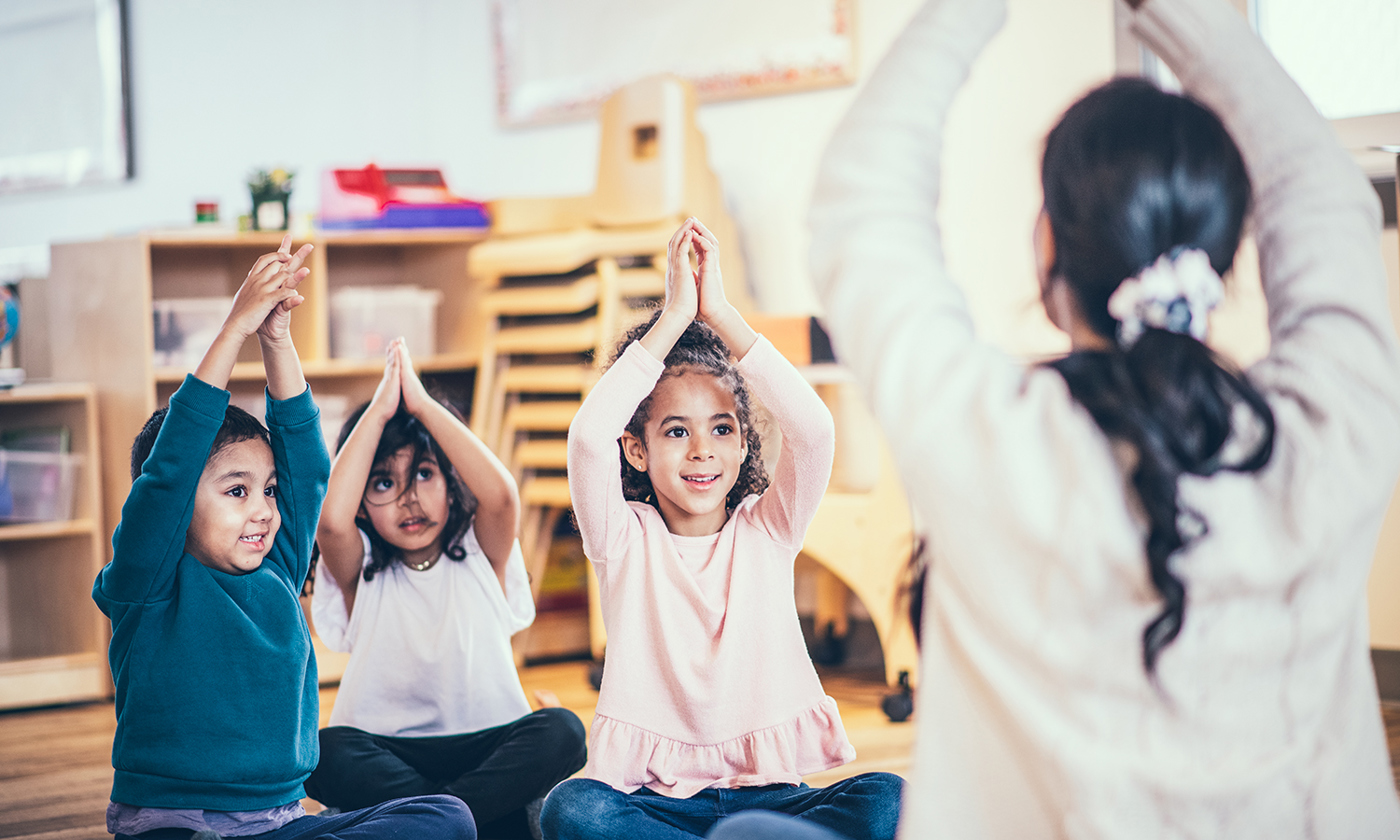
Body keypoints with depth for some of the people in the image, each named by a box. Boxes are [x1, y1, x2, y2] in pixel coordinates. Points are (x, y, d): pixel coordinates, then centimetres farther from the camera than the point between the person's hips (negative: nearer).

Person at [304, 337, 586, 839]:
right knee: (326, 753, -32)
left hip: (487, 748, 1)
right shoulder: (361, 574, 6)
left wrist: (423, 405, -12)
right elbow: (331, 520, -18)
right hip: (387, 752, 0)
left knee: (561, 732, -29)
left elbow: (500, 495, -16)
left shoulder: (481, 558, 7)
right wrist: (378, 411, -12)